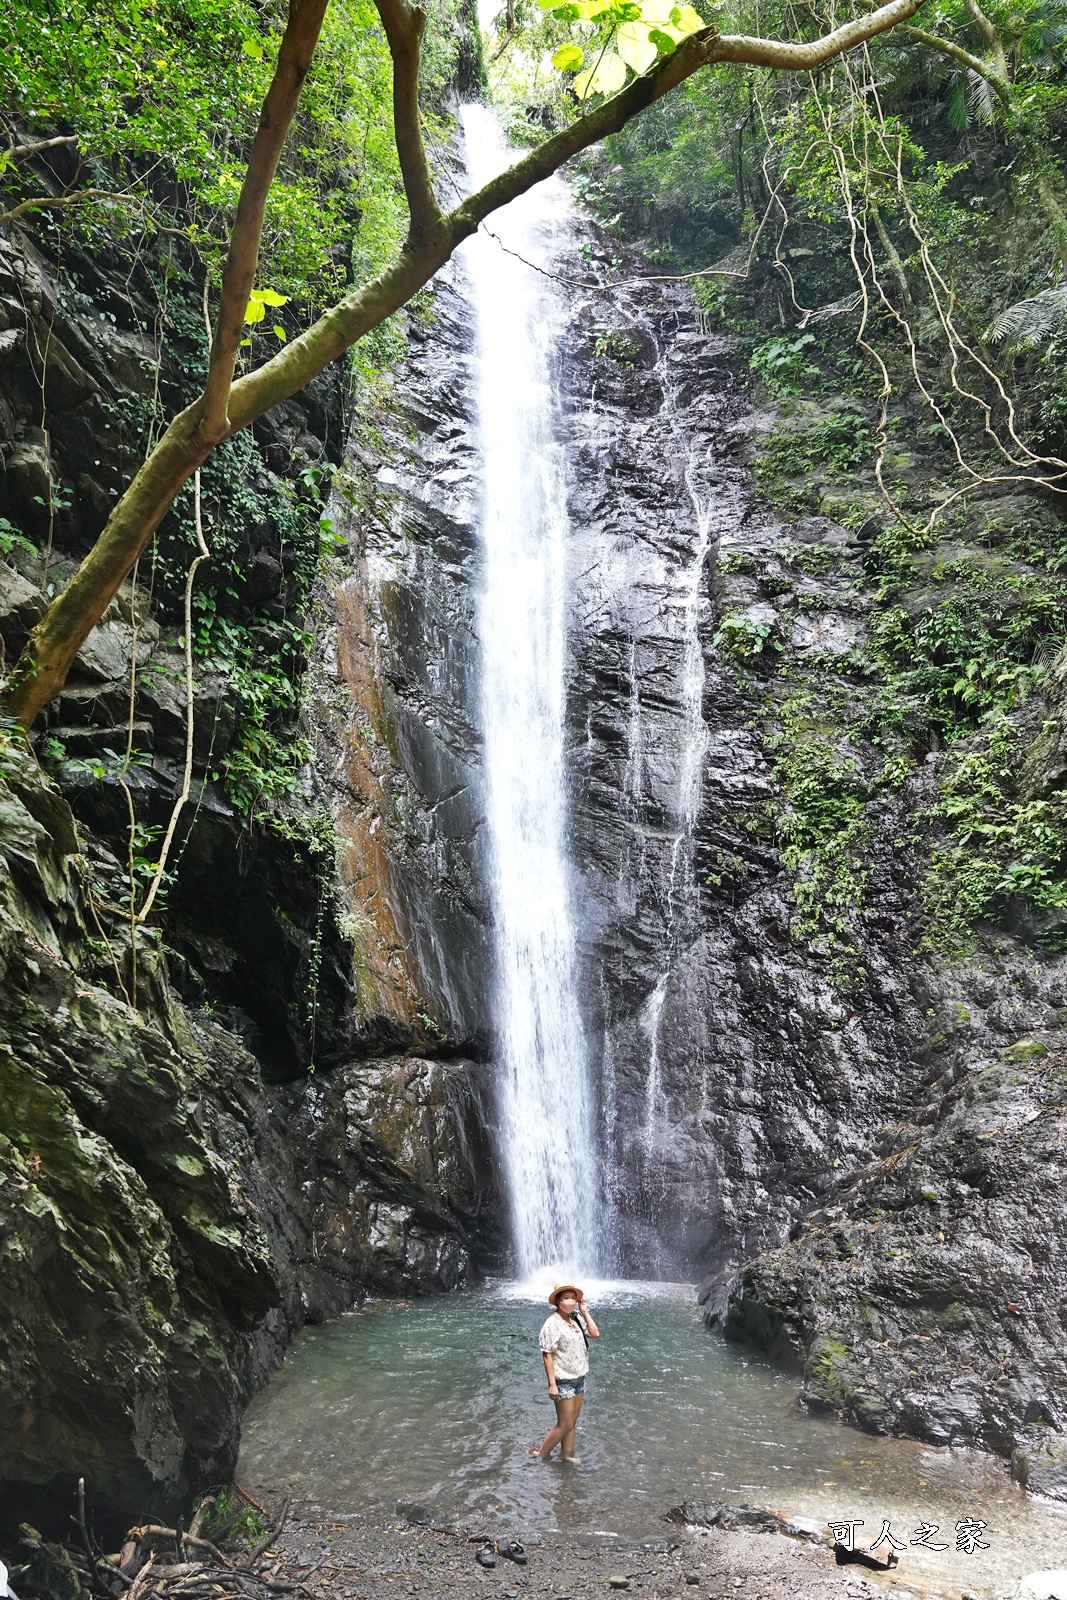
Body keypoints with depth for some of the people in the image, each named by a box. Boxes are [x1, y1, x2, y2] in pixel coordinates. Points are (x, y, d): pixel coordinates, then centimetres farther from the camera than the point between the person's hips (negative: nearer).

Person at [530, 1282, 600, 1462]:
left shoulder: (576, 1319, 3)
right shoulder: (552, 1324, -18)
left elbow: (595, 1334, -5)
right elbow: (547, 1355, -18)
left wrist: (585, 1312, -6)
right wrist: (552, 1384, -20)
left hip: (578, 1379, 7)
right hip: (563, 1381, -7)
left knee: (573, 1421, 16)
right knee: (565, 1424, -1)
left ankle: (566, 1453, 31)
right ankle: (541, 1454, 15)